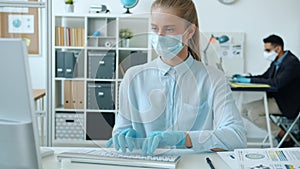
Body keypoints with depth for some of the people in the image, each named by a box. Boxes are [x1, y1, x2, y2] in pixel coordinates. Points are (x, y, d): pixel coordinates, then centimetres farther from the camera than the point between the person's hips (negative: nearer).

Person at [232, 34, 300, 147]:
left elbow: (276, 83, -31)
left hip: (287, 103, -10)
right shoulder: (276, 61, 9)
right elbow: (264, 77, 15)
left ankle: (285, 138, -6)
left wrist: (249, 80, -28)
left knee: (253, 112, -21)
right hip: (276, 98, 10)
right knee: (245, 110, 1)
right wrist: (244, 78, -2)